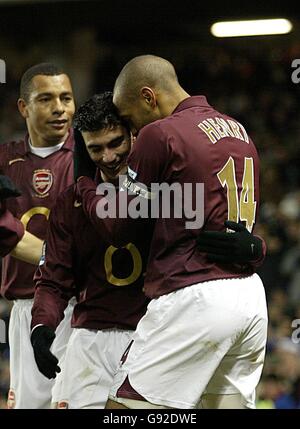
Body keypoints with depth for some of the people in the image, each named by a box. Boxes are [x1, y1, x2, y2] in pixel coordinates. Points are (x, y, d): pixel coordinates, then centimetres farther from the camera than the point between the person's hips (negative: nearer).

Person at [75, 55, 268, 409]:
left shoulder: (159, 134, -7)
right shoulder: (238, 130, 17)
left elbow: (118, 227, -2)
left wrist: (84, 185, 14)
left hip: (195, 300, -8)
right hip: (251, 297, 8)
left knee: (125, 404, -3)